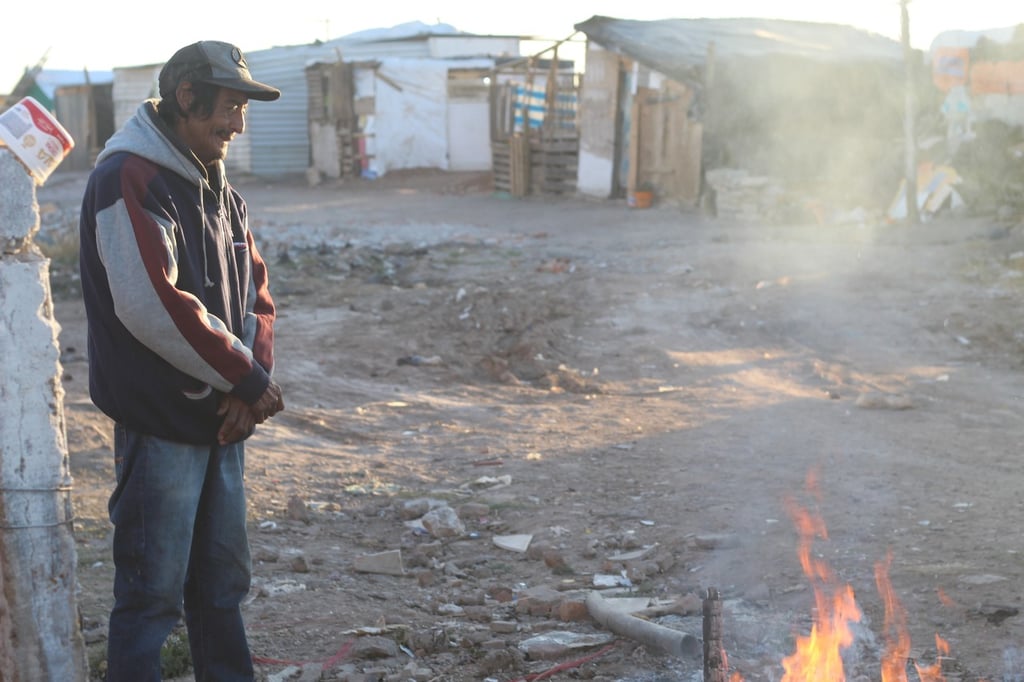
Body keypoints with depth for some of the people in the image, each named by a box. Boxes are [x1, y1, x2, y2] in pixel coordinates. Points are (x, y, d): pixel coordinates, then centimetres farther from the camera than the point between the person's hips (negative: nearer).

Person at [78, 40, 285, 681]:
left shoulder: (217, 188, 14)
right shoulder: (129, 179, -15)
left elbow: (255, 289, 14)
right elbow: (154, 306, -24)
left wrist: (254, 376, -5)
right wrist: (247, 379, -16)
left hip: (221, 421, 9)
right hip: (161, 424, -8)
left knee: (223, 582, 17)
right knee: (153, 593, -1)